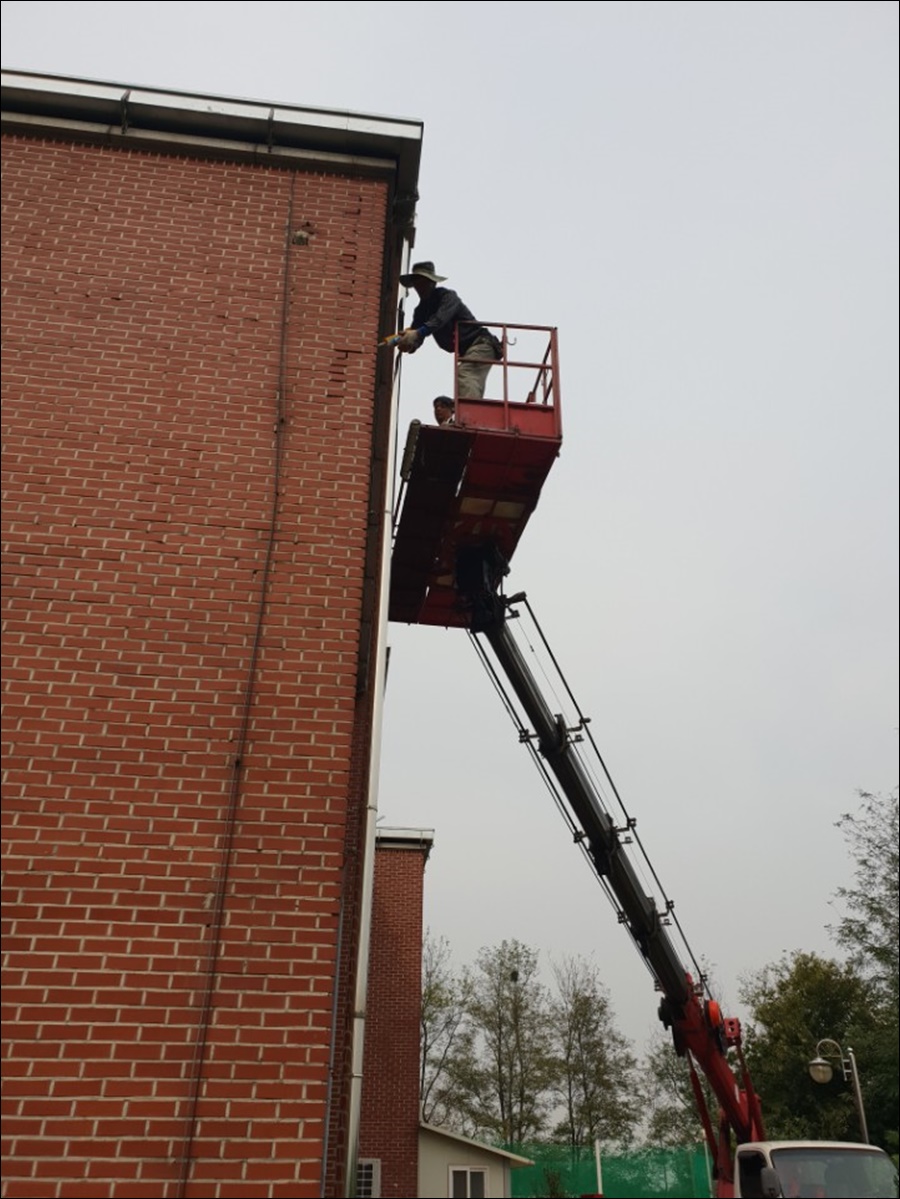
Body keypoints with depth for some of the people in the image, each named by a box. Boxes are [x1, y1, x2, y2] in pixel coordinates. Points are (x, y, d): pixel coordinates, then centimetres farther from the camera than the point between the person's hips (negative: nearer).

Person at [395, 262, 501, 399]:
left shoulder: (447, 296, -12)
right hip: (466, 352, 9)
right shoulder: (422, 309, 11)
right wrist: (407, 343, -25)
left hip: (479, 344, -9)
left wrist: (418, 333, -48)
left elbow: (441, 318, -33)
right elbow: (414, 337, 1)